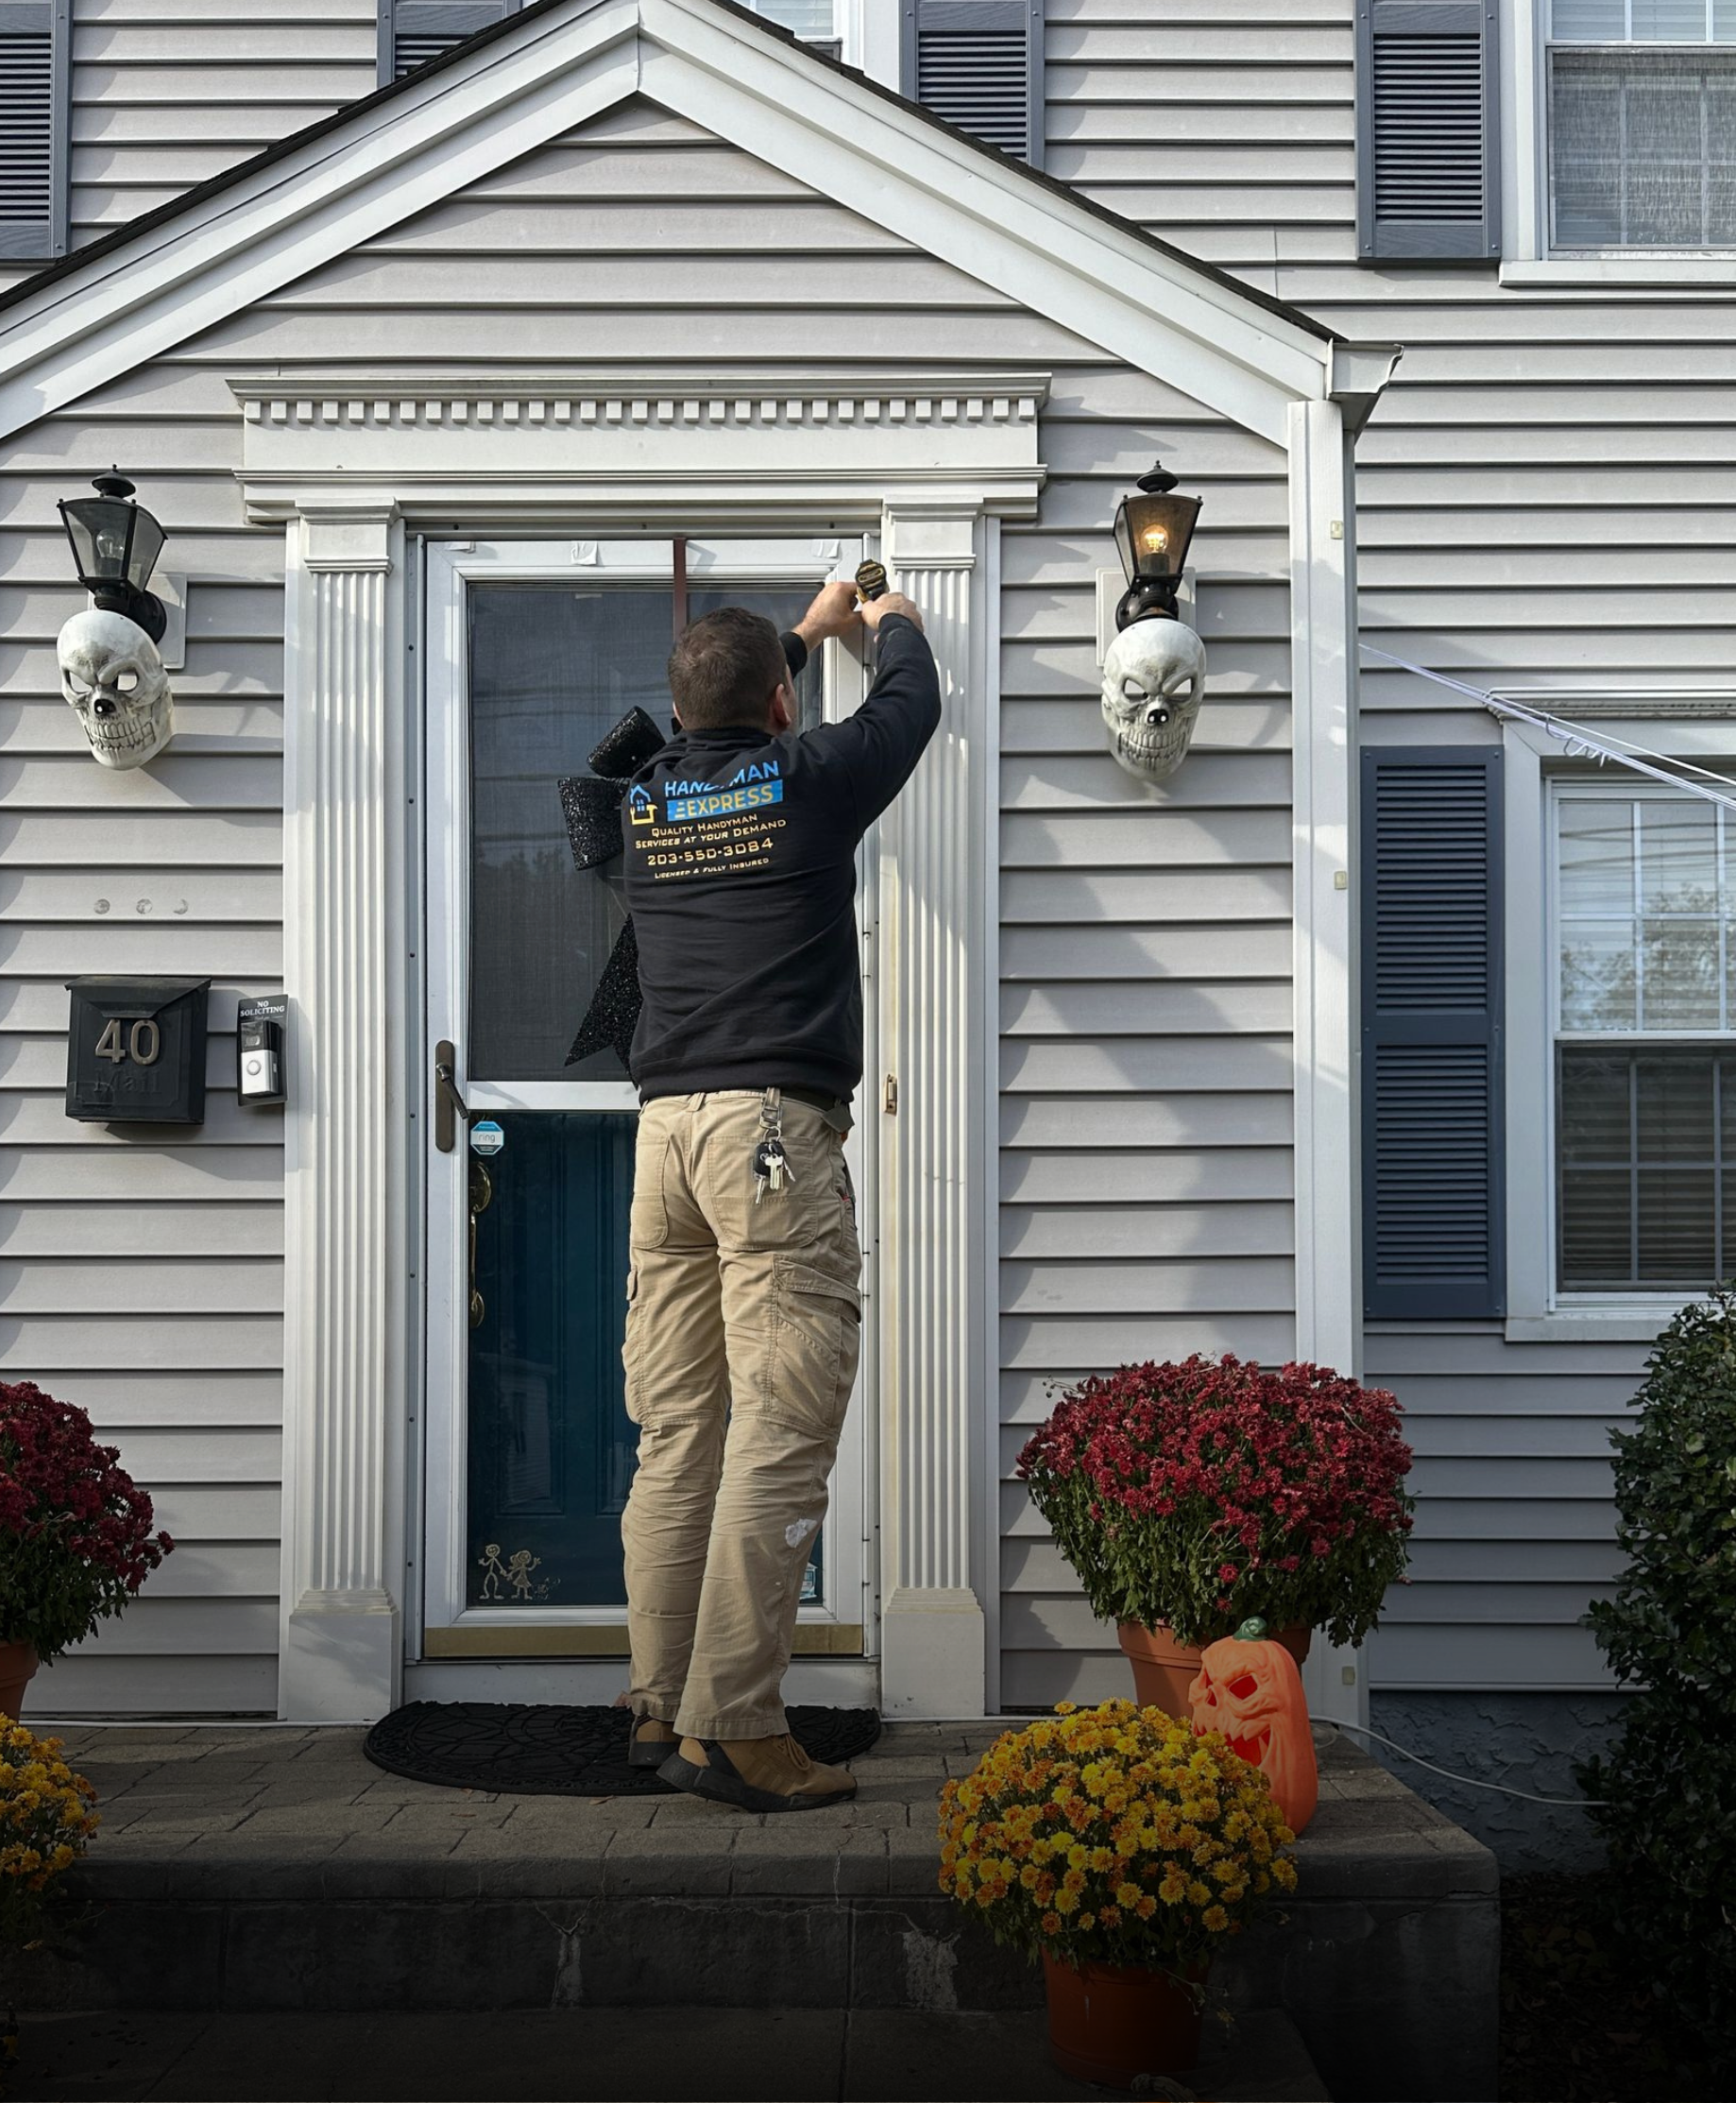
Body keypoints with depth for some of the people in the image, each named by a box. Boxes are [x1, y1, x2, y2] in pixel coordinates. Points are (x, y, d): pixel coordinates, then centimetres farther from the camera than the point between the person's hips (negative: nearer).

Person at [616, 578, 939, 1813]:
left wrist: (809, 632, 50)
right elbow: (913, 705, 20)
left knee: (676, 1436, 8)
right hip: (775, 1123, -6)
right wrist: (895, 625, 42)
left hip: (665, 1128, 6)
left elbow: (716, 738, 38)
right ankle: (732, 1730, -10)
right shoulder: (809, 780, 1)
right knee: (778, 1439, -8)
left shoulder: (646, 799, 15)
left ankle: (661, 1708, 13)